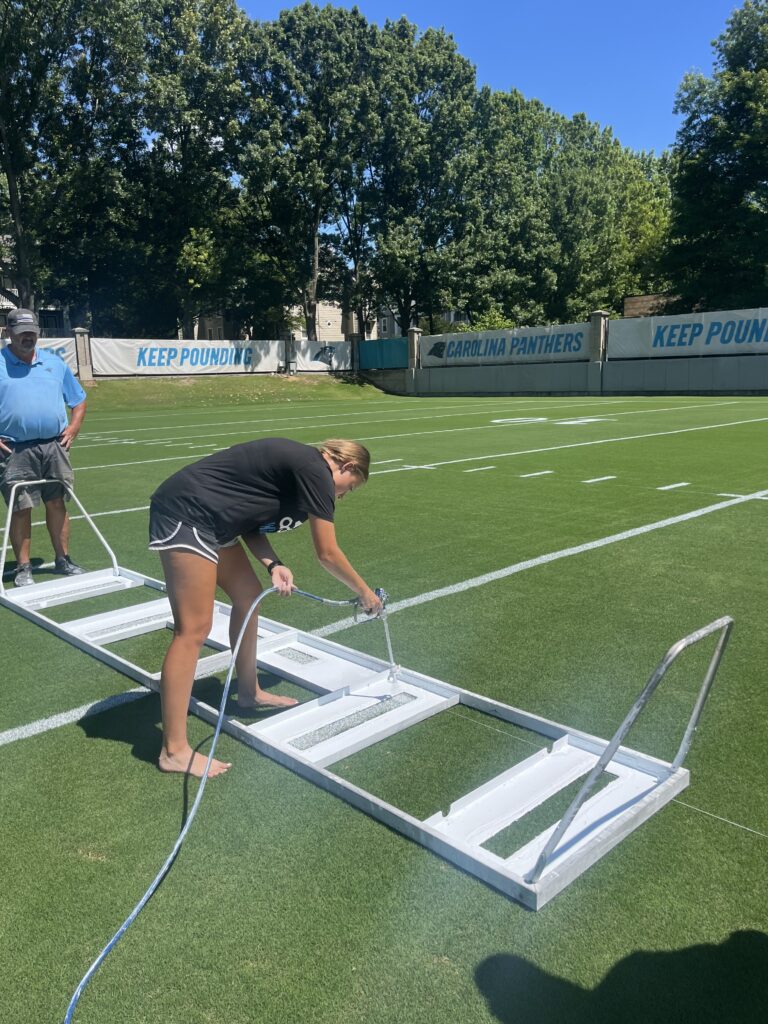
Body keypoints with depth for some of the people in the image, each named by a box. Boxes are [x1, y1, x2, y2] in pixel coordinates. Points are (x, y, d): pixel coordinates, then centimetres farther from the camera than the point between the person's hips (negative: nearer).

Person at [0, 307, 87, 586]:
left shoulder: (55, 363, 13)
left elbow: (78, 400, 20)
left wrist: (73, 427, 4)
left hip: (54, 446, 3)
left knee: (57, 503, 7)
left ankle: (63, 560, 18)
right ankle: (23, 568, 10)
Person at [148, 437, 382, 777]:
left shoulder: (299, 462, 16)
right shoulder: (317, 472, -11)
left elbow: (250, 516, 14)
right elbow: (327, 554, -8)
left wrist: (273, 565, -2)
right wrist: (365, 592, 7)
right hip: (185, 513, -11)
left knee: (249, 595, 18)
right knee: (193, 630, -8)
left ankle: (249, 692, 36)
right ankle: (174, 751, 0)